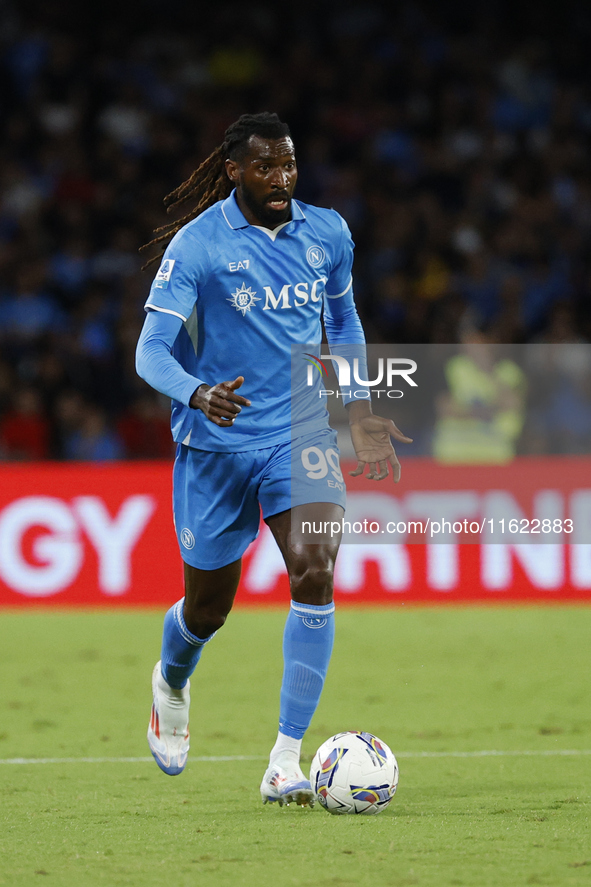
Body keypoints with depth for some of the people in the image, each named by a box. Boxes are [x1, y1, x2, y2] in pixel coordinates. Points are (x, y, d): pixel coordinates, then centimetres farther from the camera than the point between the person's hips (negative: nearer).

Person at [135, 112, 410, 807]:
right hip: (215, 442, -2)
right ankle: (171, 681, 49)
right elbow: (152, 350, -16)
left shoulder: (327, 234, 2)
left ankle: (285, 762, -20)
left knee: (315, 574, -21)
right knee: (209, 606, 10)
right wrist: (196, 394, -37)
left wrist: (360, 412, 13)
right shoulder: (196, 244, -12)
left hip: (300, 432, 2)